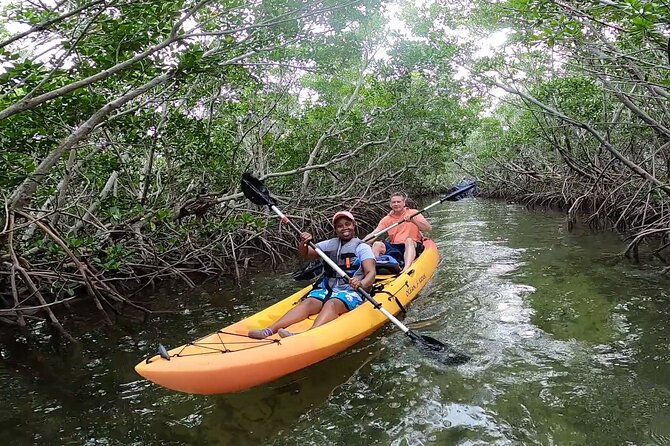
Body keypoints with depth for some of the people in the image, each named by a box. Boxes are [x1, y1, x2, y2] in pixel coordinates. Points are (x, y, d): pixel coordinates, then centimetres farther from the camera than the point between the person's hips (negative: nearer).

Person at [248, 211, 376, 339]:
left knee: (331, 304, -35)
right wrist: (303, 244, -12)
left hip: (350, 292, -4)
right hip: (326, 289, 4)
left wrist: (361, 284, -33)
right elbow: (305, 253, 12)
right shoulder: (329, 244, 17)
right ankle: (269, 330, -43)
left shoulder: (362, 247, 2)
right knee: (308, 302, -25)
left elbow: (371, 272, -10)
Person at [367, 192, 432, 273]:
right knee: (377, 244, -20)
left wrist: (413, 220, -20)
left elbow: (429, 228, -6)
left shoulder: (413, 213, 5)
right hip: (394, 247, 3)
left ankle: (406, 269, -56)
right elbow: (374, 234, 3)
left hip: (413, 246, -3)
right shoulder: (387, 219, 12)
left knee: (409, 240, -35)